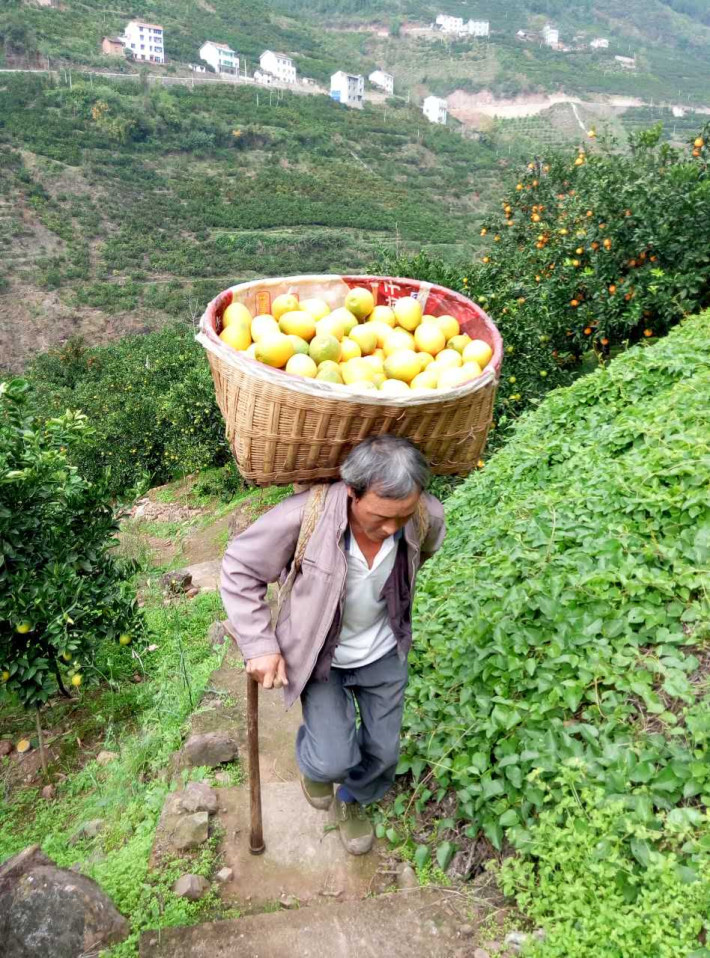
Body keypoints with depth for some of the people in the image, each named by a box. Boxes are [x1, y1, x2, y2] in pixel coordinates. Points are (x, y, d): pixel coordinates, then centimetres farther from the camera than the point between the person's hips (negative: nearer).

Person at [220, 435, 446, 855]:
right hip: (320, 654, -3)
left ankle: (353, 800, 50)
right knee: (334, 760, -8)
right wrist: (259, 645, -18)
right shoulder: (304, 515, -35)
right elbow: (240, 569, -18)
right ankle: (314, 761, 32)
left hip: (383, 652, 3)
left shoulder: (427, 517, -25)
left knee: (383, 752, 15)